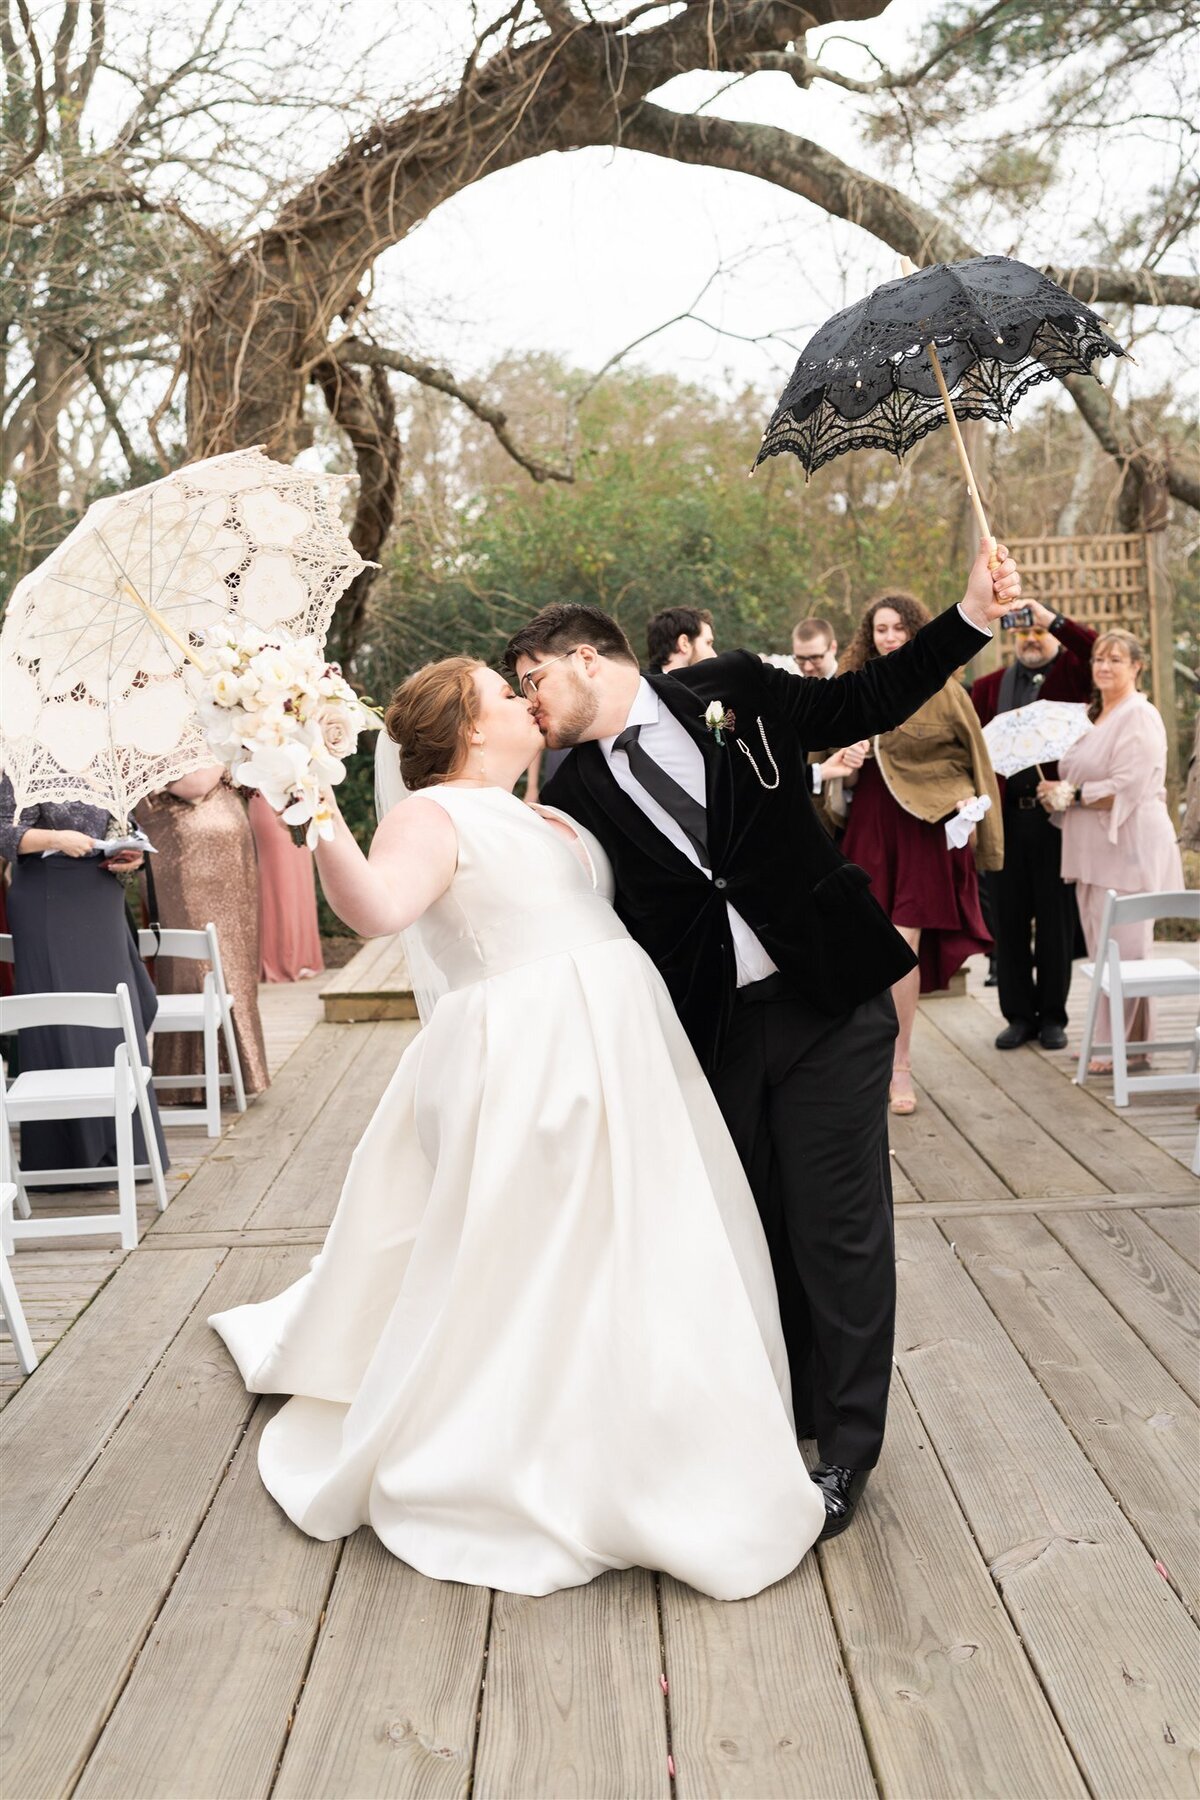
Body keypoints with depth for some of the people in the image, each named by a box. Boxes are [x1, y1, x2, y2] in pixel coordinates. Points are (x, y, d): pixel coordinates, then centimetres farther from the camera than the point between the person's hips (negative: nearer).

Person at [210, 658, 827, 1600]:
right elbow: (377, 905, -29)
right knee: (536, 1277, -1)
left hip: (616, 1055, 10)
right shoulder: (435, 815, -10)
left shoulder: (542, 818, 18)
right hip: (531, 1067, -9)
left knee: (635, 1261, 19)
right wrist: (319, 816, -43)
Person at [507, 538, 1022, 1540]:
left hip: (827, 1003, -2)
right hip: (711, 1031, 2)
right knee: (757, 1228, 14)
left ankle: (847, 1447, 18)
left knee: (837, 1224, 2)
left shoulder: (733, 691, 0)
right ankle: (792, 1408, 36)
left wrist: (972, 615, 0)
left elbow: (865, 705, 8)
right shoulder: (576, 792, 2)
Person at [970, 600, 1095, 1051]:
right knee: (1009, 922, 6)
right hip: (1004, 816, 2)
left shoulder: (1070, 675, 6)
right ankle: (1019, 1016, 17)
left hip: (1056, 815, -2)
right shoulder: (988, 686, 13)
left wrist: (1052, 618, -18)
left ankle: (1052, 1017, 16)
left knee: (1056, 922, 5)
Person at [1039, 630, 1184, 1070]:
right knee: (1102, 950, 10)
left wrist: (1070, 795, -14)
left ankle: (1125, 1047, -1)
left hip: (1130, 847, -9)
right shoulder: (1093, 716, 18)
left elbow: (1127, 787, -18)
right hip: (1094, 851, 9)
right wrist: (1055, 794, 5)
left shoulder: (1139, 716, -9)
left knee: (1122, 949, -6)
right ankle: (1107, 1040, 16)